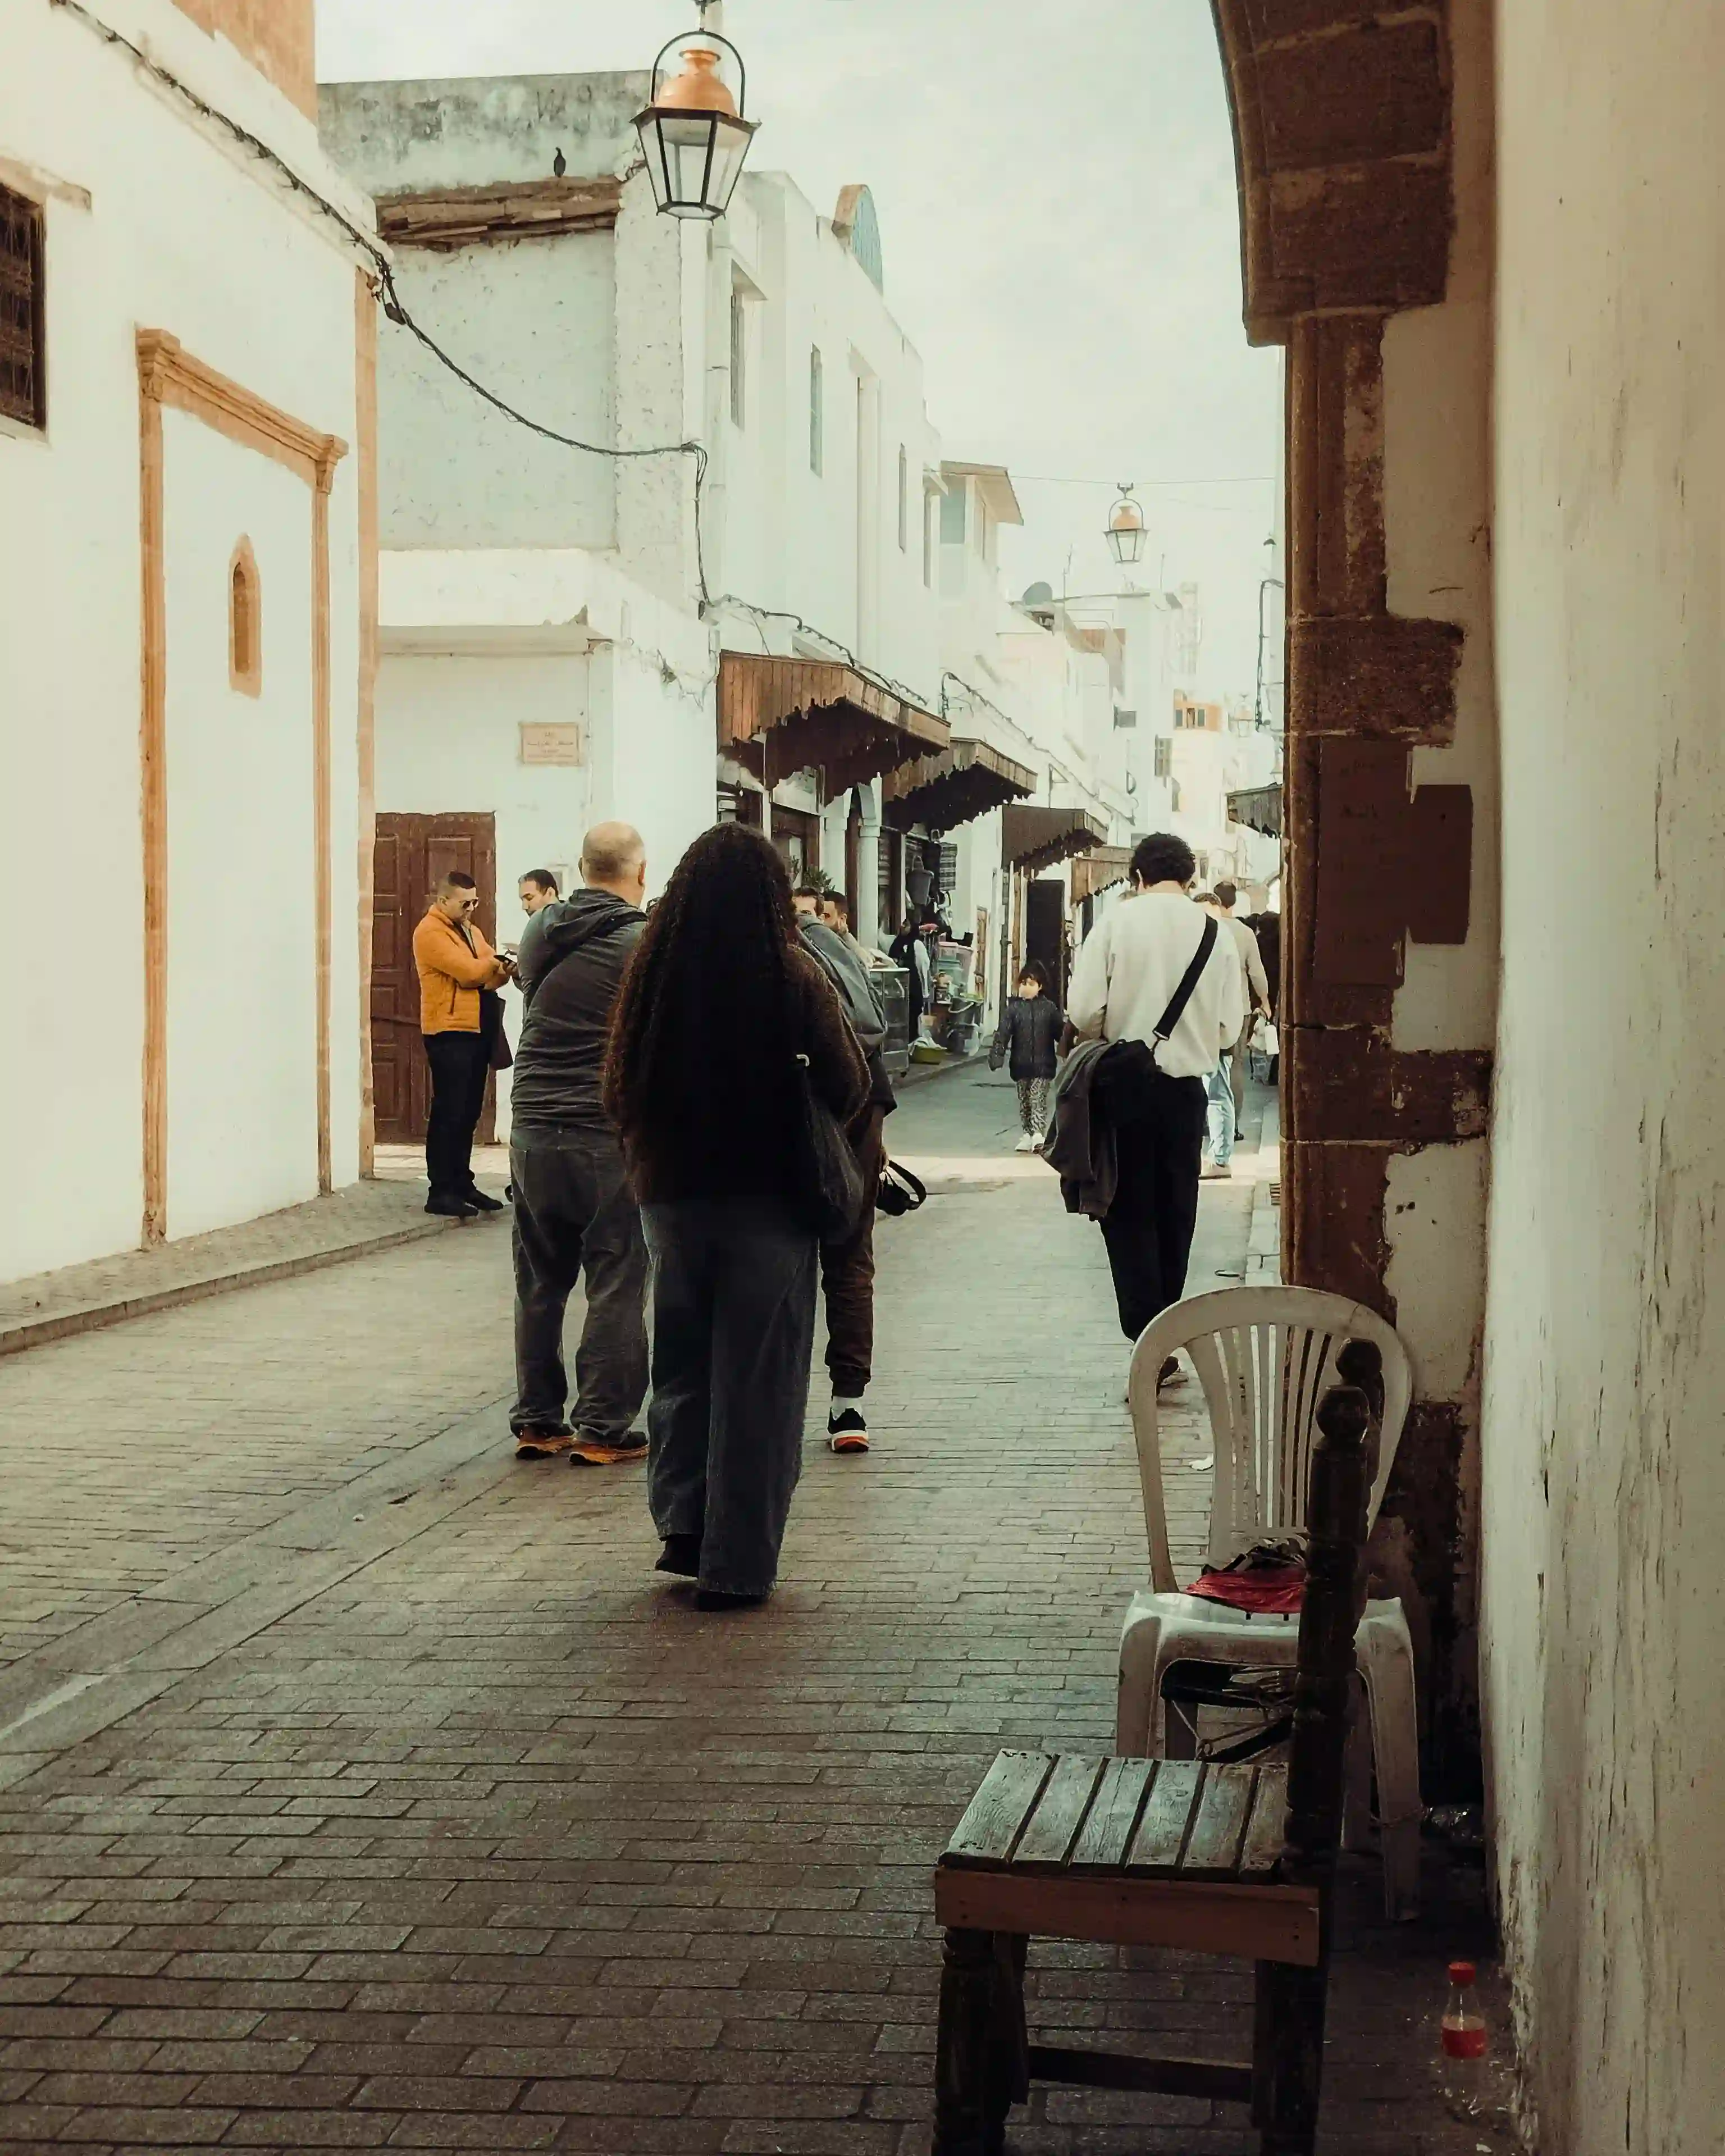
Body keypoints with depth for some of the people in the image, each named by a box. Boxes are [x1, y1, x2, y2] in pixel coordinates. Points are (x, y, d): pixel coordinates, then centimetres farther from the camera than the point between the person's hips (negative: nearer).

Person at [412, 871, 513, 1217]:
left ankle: (462, 1184, 19)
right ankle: (441, 1191, -4)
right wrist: (495, 963, -2)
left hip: (478, 1030, 9)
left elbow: (492, 971, 15)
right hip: (450, 1032, -9)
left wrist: (500, 970, -8)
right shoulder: (431, 932, -10)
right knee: (449, 1113, -7)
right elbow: (468, 971, -20)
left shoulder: (469, 929, 19)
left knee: (468, 1113, 12)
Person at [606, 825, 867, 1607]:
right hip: (769, 1198, -2)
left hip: (672, 1193, 3)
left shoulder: (654, 969, -5)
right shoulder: (792, 975, -12)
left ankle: (681, 1520, 11)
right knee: (756, 1378, 6)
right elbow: (848, 1088, -9)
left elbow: (619, 1089, 1)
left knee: (681, 1364, 19)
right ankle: (737, 1564, 9)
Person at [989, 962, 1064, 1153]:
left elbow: (1060, 1033, 2)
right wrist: (996, 1056, -18)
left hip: (1042, 1064, -2)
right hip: (1021, 1064, 2)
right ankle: (1027, 1134, 18)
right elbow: (1003, 1033, -7)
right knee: (1024, 1100, 11)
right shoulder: (1013, 1007, 0)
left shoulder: (1049, 1007, 0)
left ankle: (1037, 1133, -16)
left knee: (1038, 1099, -8)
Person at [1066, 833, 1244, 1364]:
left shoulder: (1117, 922, -7)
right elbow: (1229, 1025, 0)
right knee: (1175, 1215, 14)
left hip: (1126, 1082, -2)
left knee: (1129, 1214, 3)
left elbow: (1084, 1011, -11)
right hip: (1186, 1087, 3)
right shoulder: (1215, 932, -1)